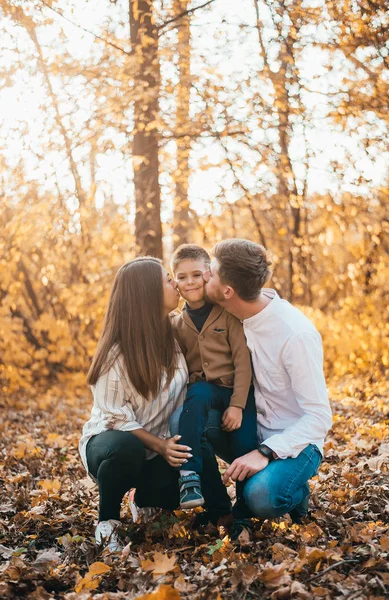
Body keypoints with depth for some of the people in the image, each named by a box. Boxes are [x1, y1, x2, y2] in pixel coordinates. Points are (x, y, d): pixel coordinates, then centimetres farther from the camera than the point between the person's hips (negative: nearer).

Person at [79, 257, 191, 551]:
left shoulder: (174, 336, -4)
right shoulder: (117, 352, -21)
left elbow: (184, 394, 2)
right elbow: (117, 418, -18)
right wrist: (159, 446, -26)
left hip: (161, 444, 4)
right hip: (110, 440, -4)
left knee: (171, 492, -24)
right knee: (126, 449, -38)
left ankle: (144, 497, 13)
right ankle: (108, 518, -11)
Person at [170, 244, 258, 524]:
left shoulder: (228, 314, -1)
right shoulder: (177, 325, 10)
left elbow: (242, 360, -6)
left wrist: (237, 405, -15)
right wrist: (182, 400, -12)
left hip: (237, 390, -2)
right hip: (204, 392, 2)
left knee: (245, 447, -23)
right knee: (198, 392, -34)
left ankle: (243, 511, 3)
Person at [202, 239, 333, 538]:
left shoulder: (296, 334, -25)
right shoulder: (243, 315, -5)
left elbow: (319, 417, -23)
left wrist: (265, 453, -33)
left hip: (296, 442, -6)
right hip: (254, 431, 6)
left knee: (261, 497, -34)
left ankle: (296, 492, 1)